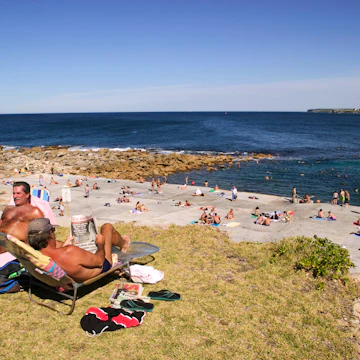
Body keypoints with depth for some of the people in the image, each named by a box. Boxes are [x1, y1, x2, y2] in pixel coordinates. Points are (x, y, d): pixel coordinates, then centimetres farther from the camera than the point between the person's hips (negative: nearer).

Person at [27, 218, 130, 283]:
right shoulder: (69, 252, -42)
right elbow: (99, 261, -26)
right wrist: (100, 244, -6)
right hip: (101, 269, -6)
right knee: (107, 227, 9)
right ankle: (123, 244, 40)